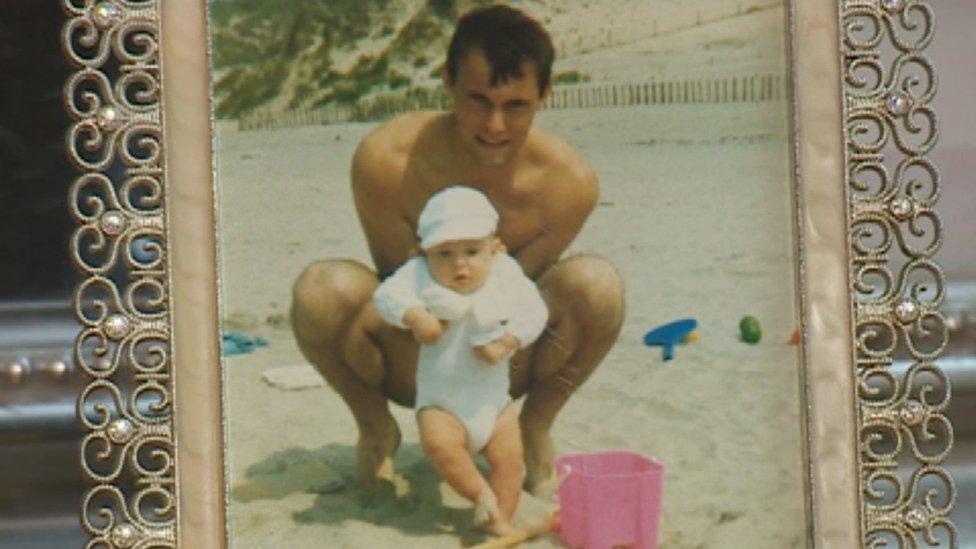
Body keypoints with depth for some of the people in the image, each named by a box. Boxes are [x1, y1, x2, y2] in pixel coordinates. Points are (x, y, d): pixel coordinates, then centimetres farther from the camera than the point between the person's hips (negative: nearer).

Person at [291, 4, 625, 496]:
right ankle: (375, 427, 1)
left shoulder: (568, 182, -21)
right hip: (412, 365, 0)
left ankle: (535, 429, 0)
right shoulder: (384, 159, -24)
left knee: (597, 284, -28)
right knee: (322, 290, -32)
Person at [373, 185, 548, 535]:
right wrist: (416, 316, -40)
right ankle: (480, 493, -9)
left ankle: (500, 519, 9)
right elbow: (386, 296, -23)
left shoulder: (506, 274, -6)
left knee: (509, 457, -6)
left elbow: (533, 311, -6)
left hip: (492, 399, 3)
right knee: (438, 442, -28)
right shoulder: (420, 276, -12)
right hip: (440, 401, -2)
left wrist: (505, 343, -20)